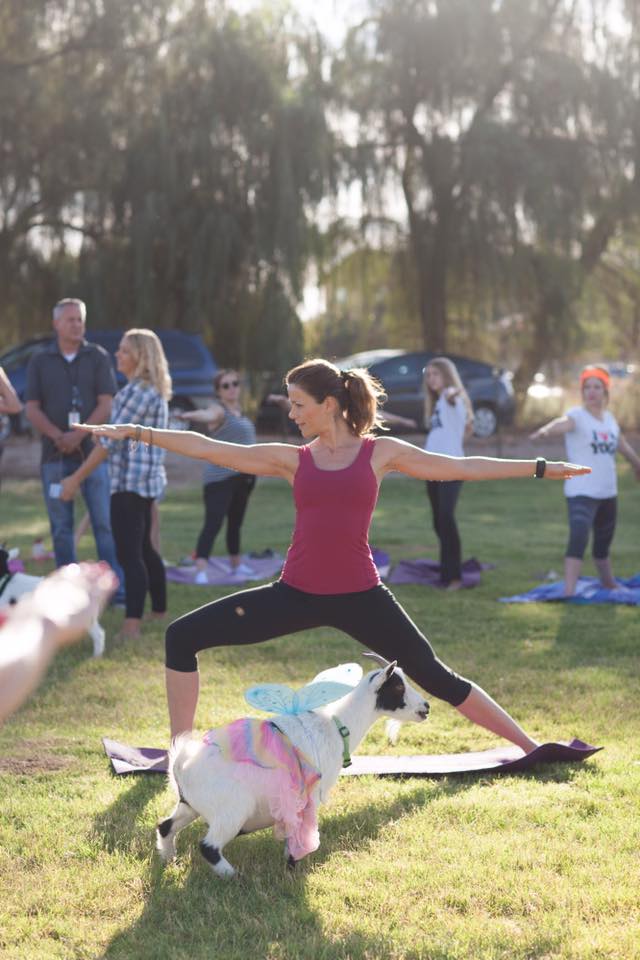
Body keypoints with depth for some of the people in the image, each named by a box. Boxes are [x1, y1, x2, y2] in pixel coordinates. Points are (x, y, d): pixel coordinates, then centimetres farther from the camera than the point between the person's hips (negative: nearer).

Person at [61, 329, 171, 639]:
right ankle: (159, 611, 30)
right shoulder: (154, 390, 15)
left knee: (128, 553, -14)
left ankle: (131, 627, -20)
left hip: (130, 480, -10)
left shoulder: (138, 391, -15)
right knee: (143, 548, 20)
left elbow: (112, 439, -18)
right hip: (147, 478, 10)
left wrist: (77, 477, -16)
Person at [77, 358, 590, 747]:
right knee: (183, 636, -4)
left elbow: (461, 467, 5)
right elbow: (209, 448, 5)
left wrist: (541, 468, 5)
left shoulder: (380, 452, 2)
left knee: (436, 676, 1)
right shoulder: (292, 459, 6)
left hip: (359, 595, -2)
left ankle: (530, 746, 16)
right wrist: (136, 432, 1)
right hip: (297, 593, 2)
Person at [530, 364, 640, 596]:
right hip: (581, 493, -6)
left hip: (608, 493, 6)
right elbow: (563, 423, -38)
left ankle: (609, 586, 41)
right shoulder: (577, 415, -13)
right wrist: (546, 430, -59)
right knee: (578, 539, -22)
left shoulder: (610, 418, 7)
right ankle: (568, 592, -26)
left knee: (603, 543, 22)